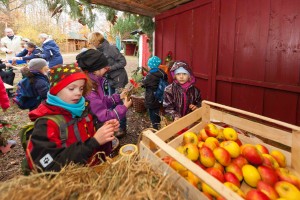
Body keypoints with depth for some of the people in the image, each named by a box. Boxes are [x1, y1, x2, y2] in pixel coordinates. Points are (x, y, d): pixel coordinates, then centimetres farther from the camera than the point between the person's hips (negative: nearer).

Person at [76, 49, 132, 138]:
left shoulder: (95, 80, -4)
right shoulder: (88, 90, -29)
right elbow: (103, 117, -26)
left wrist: (119, 97, 0)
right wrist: (124, 107, -19)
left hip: (98, 116, 8)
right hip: (96, 123, -7)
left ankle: (121, 129, 20)